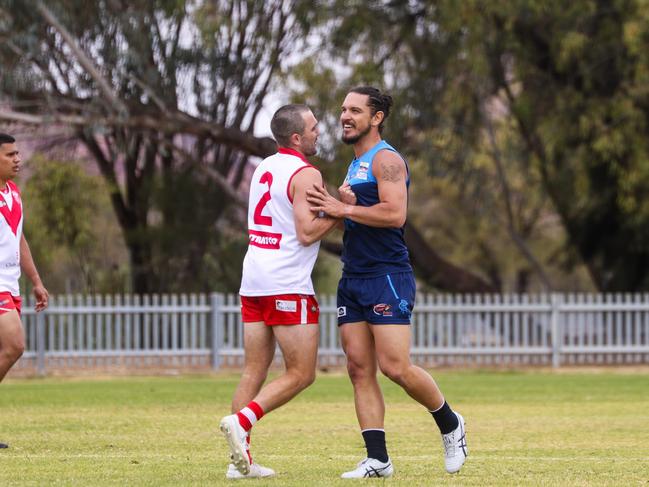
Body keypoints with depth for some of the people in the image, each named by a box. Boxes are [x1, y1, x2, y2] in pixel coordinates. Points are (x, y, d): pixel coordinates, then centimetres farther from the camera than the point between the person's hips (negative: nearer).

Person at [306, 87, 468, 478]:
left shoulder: (386, 159, -9)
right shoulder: (356, 165, 20)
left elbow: (394, 213, -21)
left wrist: (343, 209, -17)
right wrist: (336, 208, 11)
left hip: (387, 277, -9)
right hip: (354, 280, 9)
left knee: (395, 367, -13)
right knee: (360, 369, 0)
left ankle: (451, 424, 11)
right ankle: (378, 459, 0)